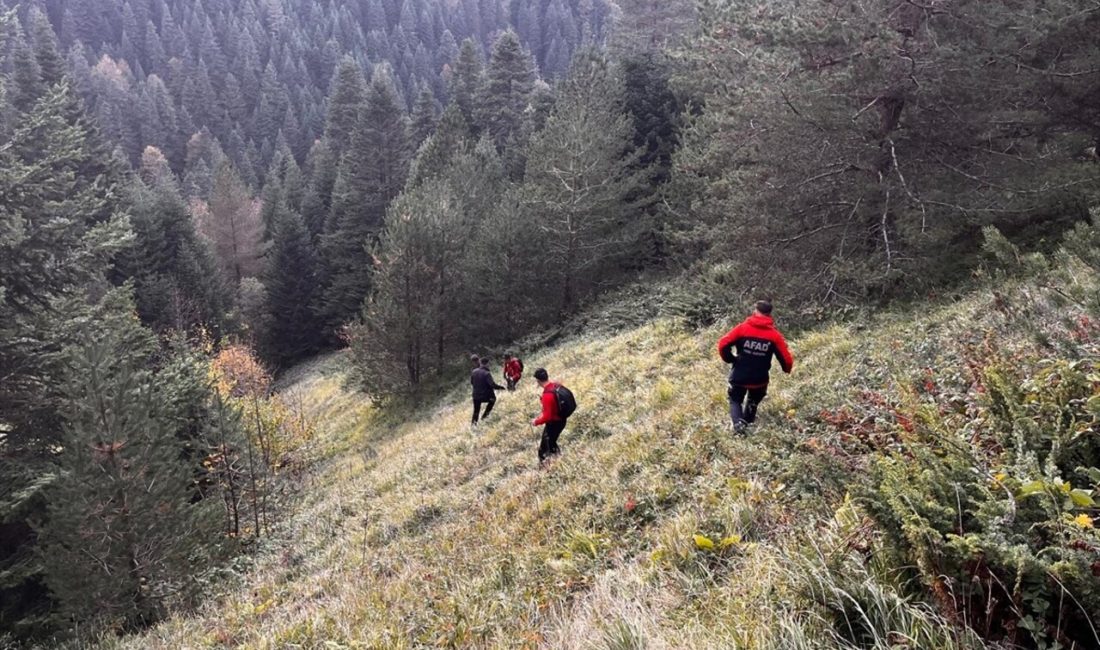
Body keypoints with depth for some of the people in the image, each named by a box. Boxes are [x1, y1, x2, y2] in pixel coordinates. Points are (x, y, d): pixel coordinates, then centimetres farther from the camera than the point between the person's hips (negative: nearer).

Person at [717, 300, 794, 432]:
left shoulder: (743, 328, -9)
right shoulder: (774, 335, -7)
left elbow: (723, 344, -14)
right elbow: (786, 358, -6)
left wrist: (730, 359, 3)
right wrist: (787, 369, 16)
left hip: (739, 376, -1)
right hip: (759, 380, 1)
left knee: (735, 400, 18)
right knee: (753, 402, 30)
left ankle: (738, 422, -6)